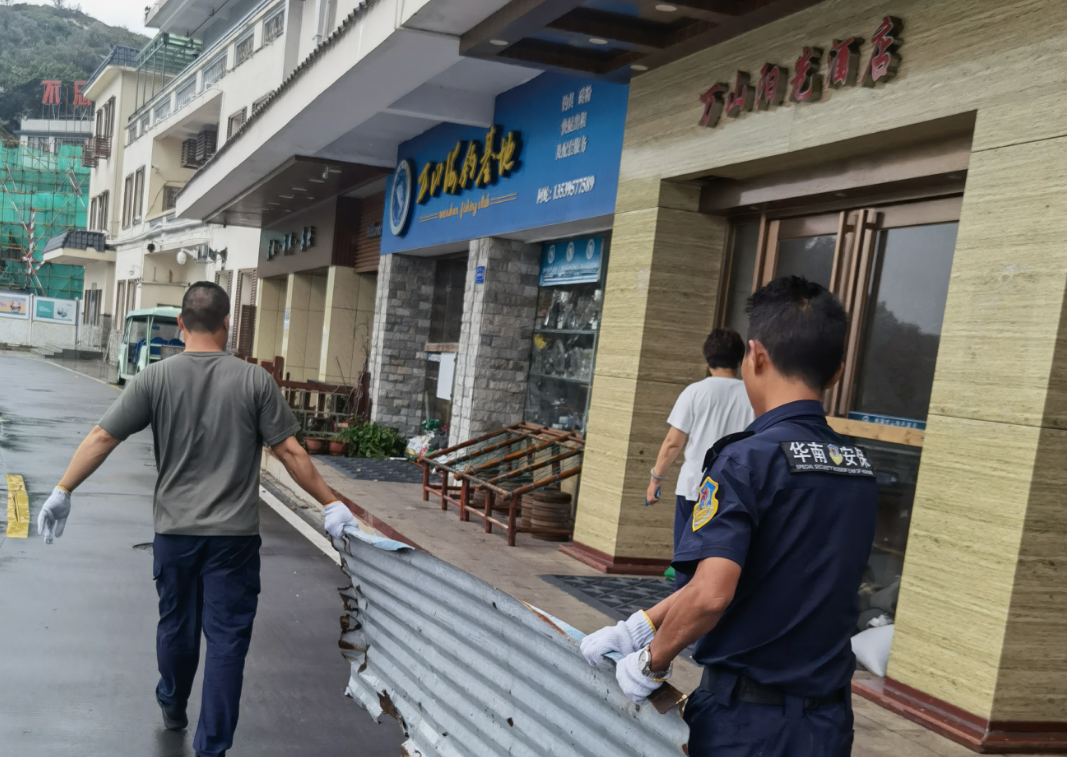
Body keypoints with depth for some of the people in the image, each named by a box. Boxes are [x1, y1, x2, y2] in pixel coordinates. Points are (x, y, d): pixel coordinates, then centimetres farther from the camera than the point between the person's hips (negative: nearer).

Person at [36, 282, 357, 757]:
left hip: (175, 530, 3)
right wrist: (330, 505, 1)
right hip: (235, 534, -2)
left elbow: (102, 438, -3)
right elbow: (290, 452, -7)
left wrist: (63, 493, 8)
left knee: (176, 624, 22)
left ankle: (173, 708, 45)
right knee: (227, 639, 5)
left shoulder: (155, 378, -4)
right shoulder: (255, 381, -7)